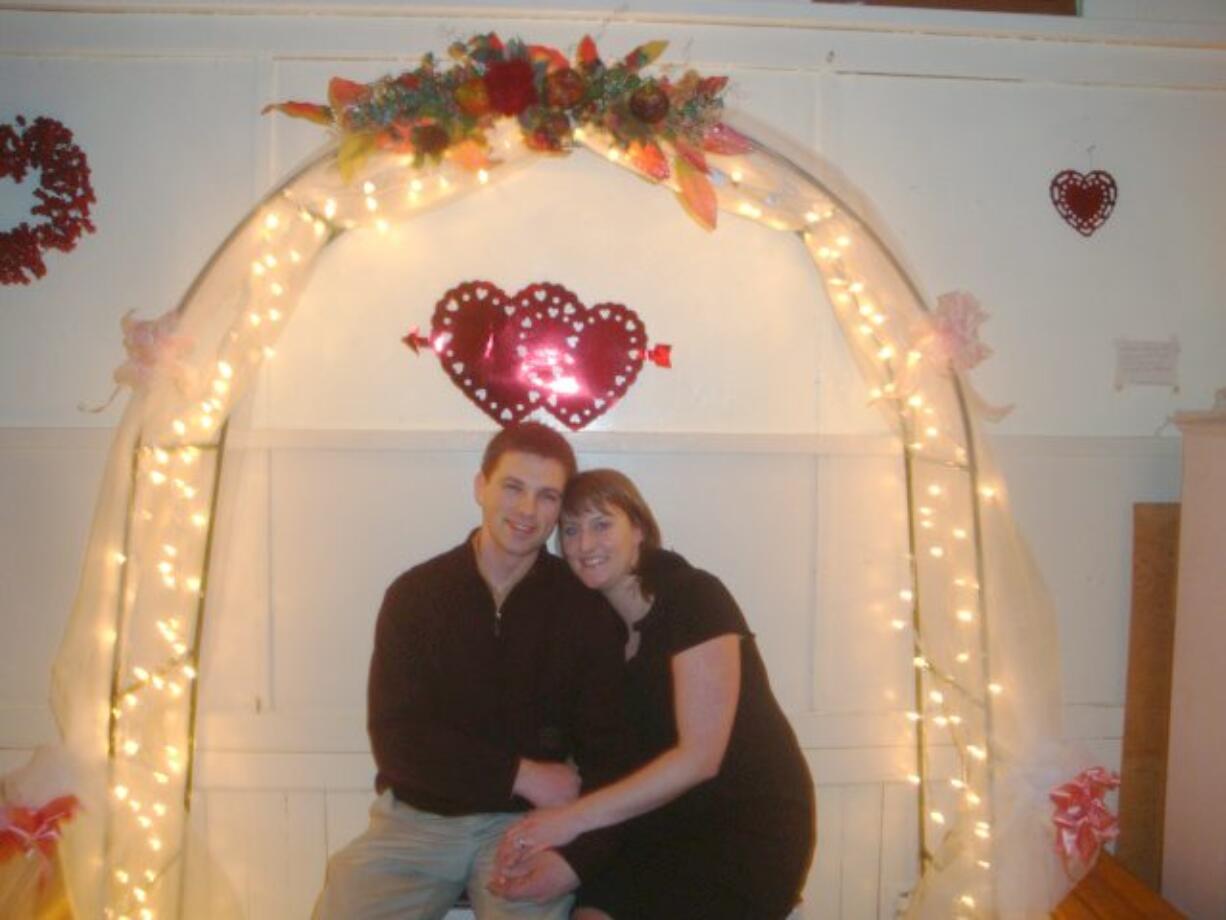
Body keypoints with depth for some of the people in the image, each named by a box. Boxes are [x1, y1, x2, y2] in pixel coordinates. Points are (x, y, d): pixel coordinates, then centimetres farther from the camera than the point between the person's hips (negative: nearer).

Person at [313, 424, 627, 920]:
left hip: (526, 822, 0)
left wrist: (577, 854, -20)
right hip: (416, 816, 1)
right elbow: (395, 738, -9)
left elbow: (606, 750, -4)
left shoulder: (586, 609, -4)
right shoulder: (414, 594, -3)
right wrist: (518, 774, -15)